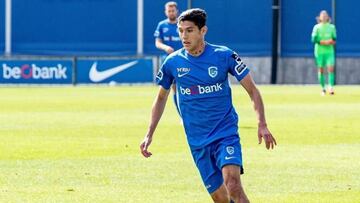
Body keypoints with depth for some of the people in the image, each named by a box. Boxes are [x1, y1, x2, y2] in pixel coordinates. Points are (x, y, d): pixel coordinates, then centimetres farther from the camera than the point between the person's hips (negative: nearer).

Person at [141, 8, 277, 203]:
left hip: (226, 134, -3)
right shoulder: (173, 62, 1)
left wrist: (262, 125, -11)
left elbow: (252, 90, 0)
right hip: (197, 142, 3)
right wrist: (149, 134, 11)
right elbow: (161, 98, 17)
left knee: (233, 185, -26)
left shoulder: (224, 55, -6)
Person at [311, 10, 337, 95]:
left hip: (329, 51, 1)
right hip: (319, 51, -1)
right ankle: (323, 88, 14)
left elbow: (334, 38, 13)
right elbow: (313, 39, -7)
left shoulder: (332, 27, 7)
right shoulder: (317, 27, 1)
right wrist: (323, 42, -18)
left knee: (331, 68, -13)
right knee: (321, 69, 4)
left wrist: (333, 41, -10)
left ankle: (331, 87, -19)